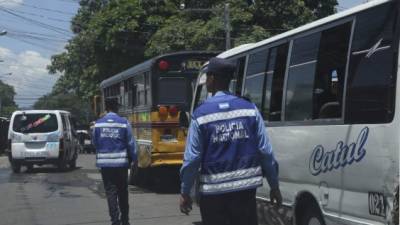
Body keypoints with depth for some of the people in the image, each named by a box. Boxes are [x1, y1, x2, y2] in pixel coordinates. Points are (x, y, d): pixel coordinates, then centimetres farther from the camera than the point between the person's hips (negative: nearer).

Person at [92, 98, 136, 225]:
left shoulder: (98, 124, -1)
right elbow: (130, 143, -3)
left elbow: (95, 143, 7)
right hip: (121, 162, 0)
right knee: (122, 192, 13)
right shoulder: (124, 123, -6)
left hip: (104, 162, 0)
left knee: (110, 192, 4)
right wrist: (132, 158, 11)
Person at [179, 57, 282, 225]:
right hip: (245, 189, 3)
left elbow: (192, 158, -8)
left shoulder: (201, 114, -7)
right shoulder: (250, 109, 0)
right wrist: (274, 186, 8)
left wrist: (185, 193, 3)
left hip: (214, 192, -2)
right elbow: (265, 151, -2)